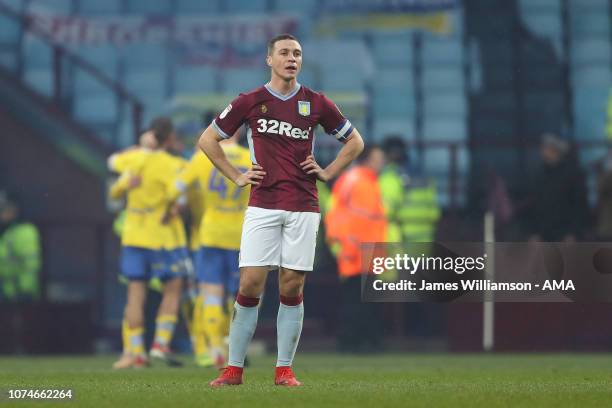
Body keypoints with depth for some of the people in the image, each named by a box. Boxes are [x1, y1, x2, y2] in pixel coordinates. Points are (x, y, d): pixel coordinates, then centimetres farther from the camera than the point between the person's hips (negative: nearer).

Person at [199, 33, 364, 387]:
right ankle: (234, 368, 0)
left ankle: (284, 370, 6)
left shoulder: (316, 103, 6)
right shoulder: (250, 102, 3)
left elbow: (355, 141, 18)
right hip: (262, 206, -1)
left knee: (293, 288, 0)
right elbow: (208, 139, 12)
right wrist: (236, 176, 5)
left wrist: (327, 172, 7)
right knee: (250, 285, -6)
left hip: (303, 208, 1)